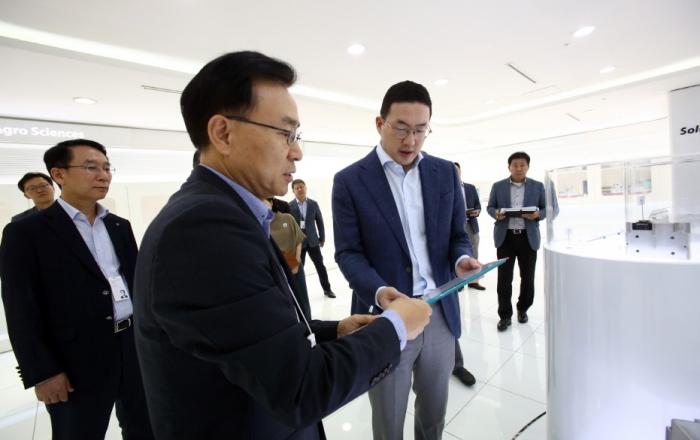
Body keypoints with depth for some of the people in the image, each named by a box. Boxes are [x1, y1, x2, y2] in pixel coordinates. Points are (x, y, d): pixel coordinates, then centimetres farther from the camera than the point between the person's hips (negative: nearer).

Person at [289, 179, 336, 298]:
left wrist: (322, 238, 5)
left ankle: (327, 289, 22)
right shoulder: (289, 206, -6)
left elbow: (319, 221, 6)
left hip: (313, 240, 2)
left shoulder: (313, 204, 2)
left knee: (320, 265, 8)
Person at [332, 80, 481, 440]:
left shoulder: (445, 172, 3)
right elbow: (348, 252, -9)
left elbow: (457, 234, 8)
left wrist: (462, 259, -14)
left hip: (440, 314, 3)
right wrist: (378, 290, -26)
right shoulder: (350, 181, -8)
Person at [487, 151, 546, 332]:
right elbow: (490, 207, 8)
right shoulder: (498, 186, 6)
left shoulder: (538, 186, 6)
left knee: (527, 276, 11)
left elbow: (547, 208, 7)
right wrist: (496, 213, -14)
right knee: (504, 278, 0)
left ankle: (523, 309, 32)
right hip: (505, 237, -1)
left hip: (528, 237, 1)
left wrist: (538, 214, -15)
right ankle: (505, 315, 11)